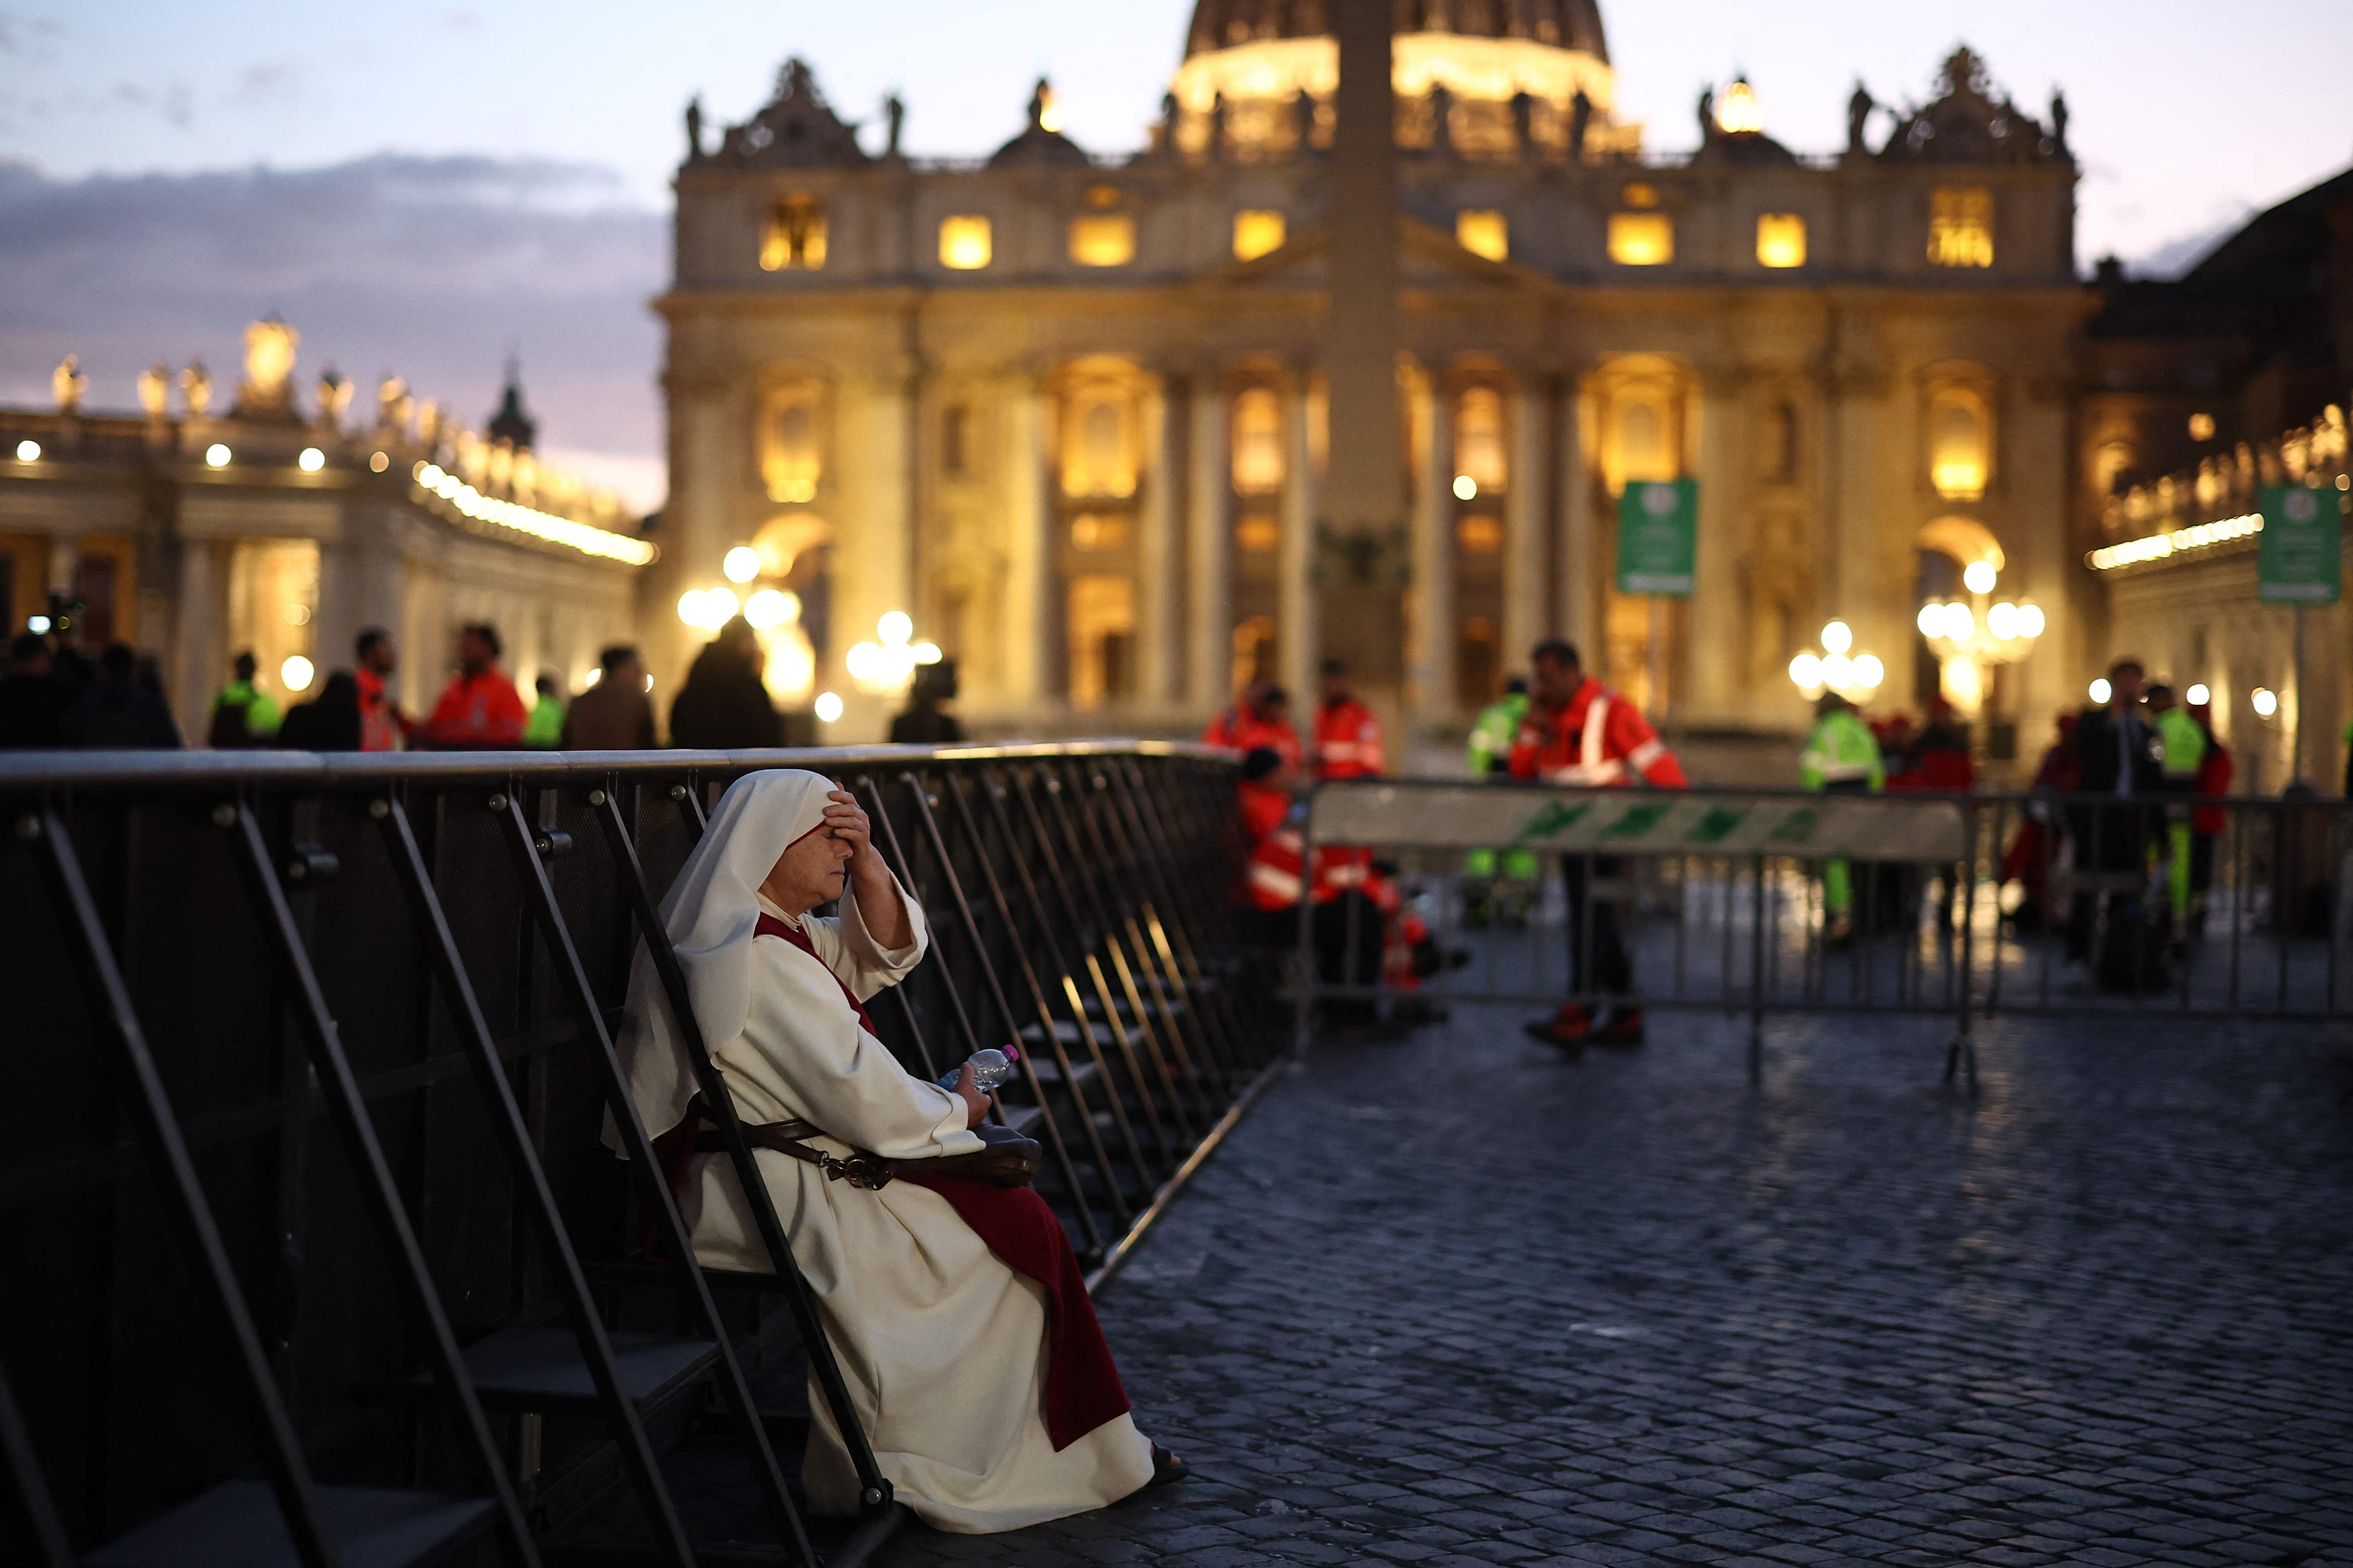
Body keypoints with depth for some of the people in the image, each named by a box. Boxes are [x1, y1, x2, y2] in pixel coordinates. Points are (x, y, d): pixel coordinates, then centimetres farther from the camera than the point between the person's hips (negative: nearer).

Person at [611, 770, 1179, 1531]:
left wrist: (867, 860, 1)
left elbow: (885, 954, 18)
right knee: (1013, 1228, -4)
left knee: (1005, 1197, 8)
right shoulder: (764, 960, -21)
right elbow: (866, 1100, -21)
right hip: (769, 1197, -11)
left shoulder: (778, 930, 12)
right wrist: (956, 1111, -2)